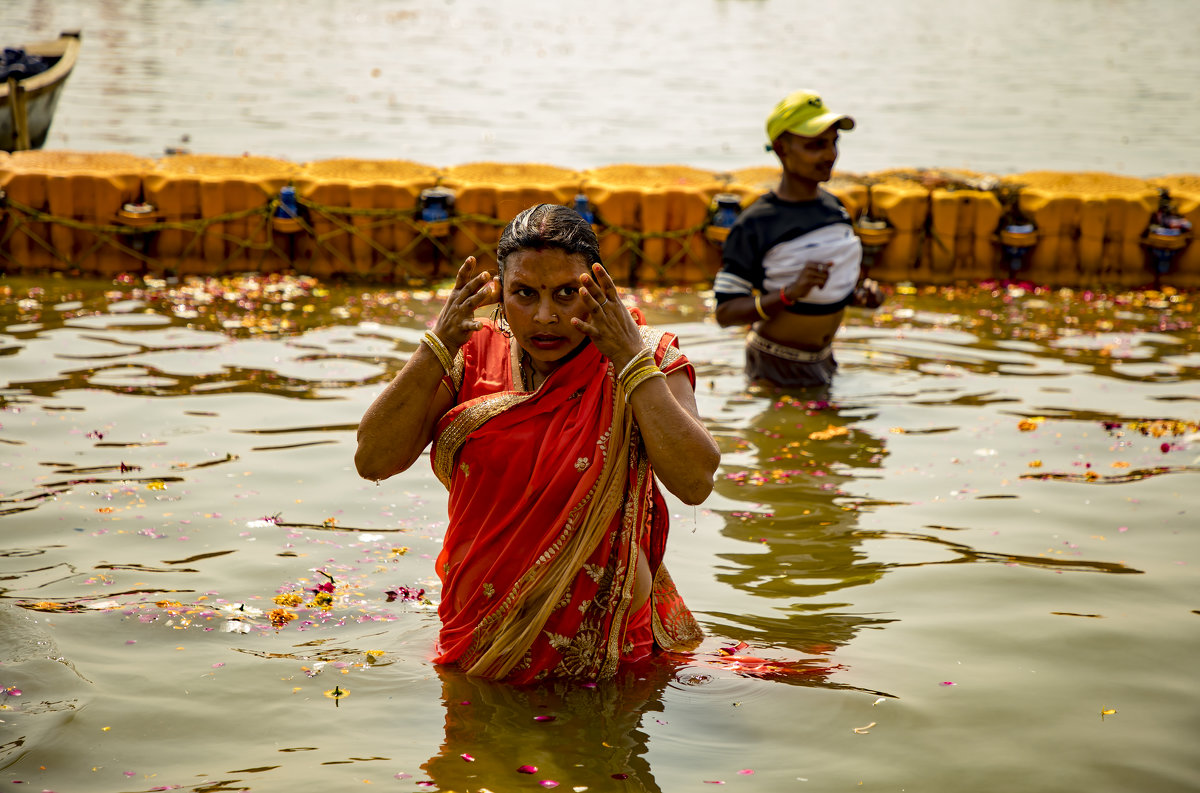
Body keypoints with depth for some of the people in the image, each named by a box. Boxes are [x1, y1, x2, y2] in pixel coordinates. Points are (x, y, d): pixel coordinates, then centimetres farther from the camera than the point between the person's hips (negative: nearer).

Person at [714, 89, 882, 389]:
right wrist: (790, 293, -31)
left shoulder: (835, 208, 4)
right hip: (776, 367, -7)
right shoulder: (755, 224, -19)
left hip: (823, 361, 7)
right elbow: (725, 312, -20)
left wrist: (859, 294, -2)